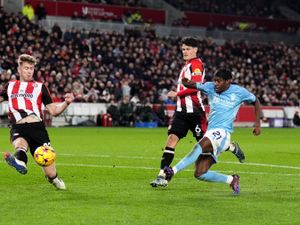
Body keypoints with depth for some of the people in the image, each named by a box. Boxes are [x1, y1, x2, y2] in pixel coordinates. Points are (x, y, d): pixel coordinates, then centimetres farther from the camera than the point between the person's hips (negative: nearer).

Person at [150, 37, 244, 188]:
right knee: (172, 138, -6)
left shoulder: (196, 64, -9)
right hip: (181, 110, 8)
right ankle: (162, 176, -12)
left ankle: (233, 147, 26)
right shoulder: (187, 65, 20)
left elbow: (195, 86, -20)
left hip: (194, 110, -8)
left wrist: (177, 93, -13)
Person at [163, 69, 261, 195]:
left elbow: (256, 101, 17)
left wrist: (257, 123, 9)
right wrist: (186, 82, -20)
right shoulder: (210, 87, 10)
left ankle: (174, 170, -47)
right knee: (199, 174, -3)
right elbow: (193, 85, 5)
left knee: (200, 146, -37)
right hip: (210, 132, 6)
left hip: (222, 132, -6)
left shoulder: (239, 92, 3)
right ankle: (231, 180, 16)